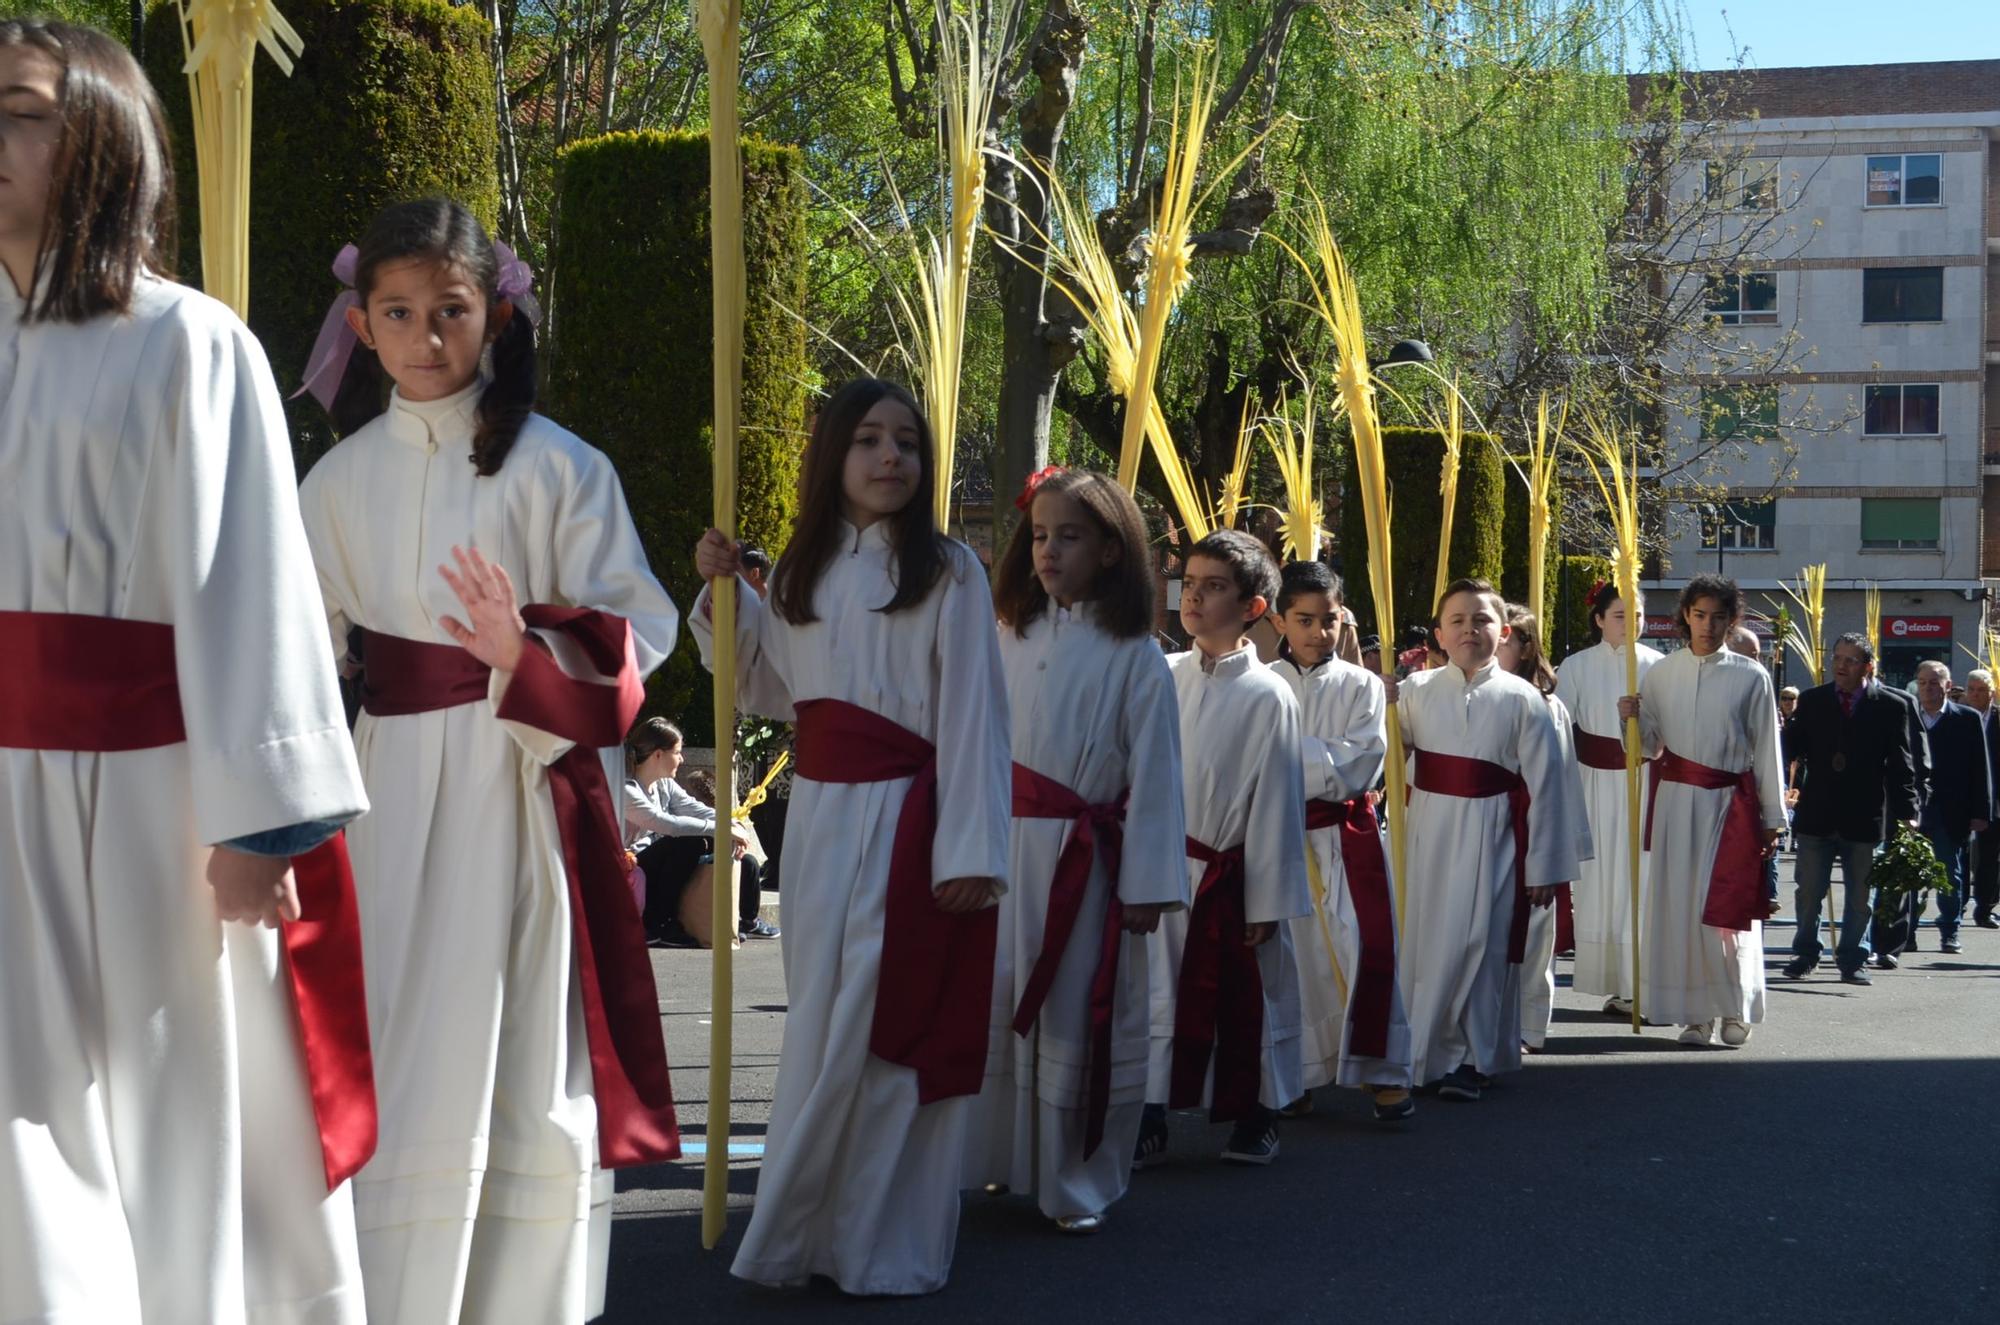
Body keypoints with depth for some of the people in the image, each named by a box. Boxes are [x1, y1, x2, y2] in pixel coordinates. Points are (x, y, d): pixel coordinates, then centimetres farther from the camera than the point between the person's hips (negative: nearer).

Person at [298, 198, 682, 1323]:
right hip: (391, 794, 3)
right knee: (396, 1056, 5)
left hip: (525, 781, -3)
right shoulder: (341, 480, 9)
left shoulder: (557, 466, -2)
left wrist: (525, 652, -23)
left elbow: (631, 634, -6)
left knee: (522, 1051, 0)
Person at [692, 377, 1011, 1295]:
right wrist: (723, 594, 10)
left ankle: (881, 1246, 6)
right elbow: (768, 691, 23)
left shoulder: (949, 572, -5)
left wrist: (970, 849, -16)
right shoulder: (801, 572, 13)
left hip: (904, 817, -5)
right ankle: (824, 1229, 18)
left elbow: (973, 718, -9)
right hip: (818, 815, 6)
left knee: (880, 1029, -4)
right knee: (823, 1027, 9)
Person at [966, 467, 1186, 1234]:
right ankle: (1004, 1160, 23)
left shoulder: (1134, 657, -5)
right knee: (997, 1010, 9)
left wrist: (1148, 884, -10)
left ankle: (1078, 1184, 14)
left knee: (1079, 1019, 2)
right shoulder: (1014, 639, 9)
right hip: (1006, 853, 5)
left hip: (1086, 862, -4)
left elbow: (1154, 775, -7)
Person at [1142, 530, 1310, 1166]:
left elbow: (1276, 802, -8)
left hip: (1230, 876, -3)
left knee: (1246, 998, 9)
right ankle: (1149, 1123, 12)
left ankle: (1255, 1118, 26)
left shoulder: (1267, 696, -10)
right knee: (1157, 992, 4)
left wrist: (1267, 901, -8)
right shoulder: (1163, 678, 2)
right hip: (1163, 867, 3)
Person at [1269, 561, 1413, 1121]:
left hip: (1346, 835, -1)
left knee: (1366, 949, -7)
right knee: (1291, 954, 4)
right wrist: (1324, 764, -13)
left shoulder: (1360, 686, 1)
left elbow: (1358, 770, -9)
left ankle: (1384, 1070, 2)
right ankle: (1296, 1076, 15)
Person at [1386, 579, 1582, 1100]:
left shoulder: (1522, 699, -1)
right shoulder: (1415, 691, 5)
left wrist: (1543, 866, -2)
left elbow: (1544, 785, -1)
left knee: (1479, 946, -2)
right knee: (1424, 941, 6)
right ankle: (1424, 1052, 21)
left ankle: (1471, 1057, 10)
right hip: (1428, 834, 2)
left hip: (1492, 839, -2)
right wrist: (1378, 705, -8)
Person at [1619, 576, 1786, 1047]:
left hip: (1731, 802, -2)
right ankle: (1696, 1013, 10)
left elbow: (1766, 750, 3)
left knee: (1727, 907, -4)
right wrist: (1633, 719, -9)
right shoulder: (1661, 673, 7)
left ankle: (1735, 1008, 11)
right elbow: (1652, 744, 12)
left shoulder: (1751, 677, 1)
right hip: (1676, 800, 2)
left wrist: (1772, 817, 3)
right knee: (1679, 902, 2)